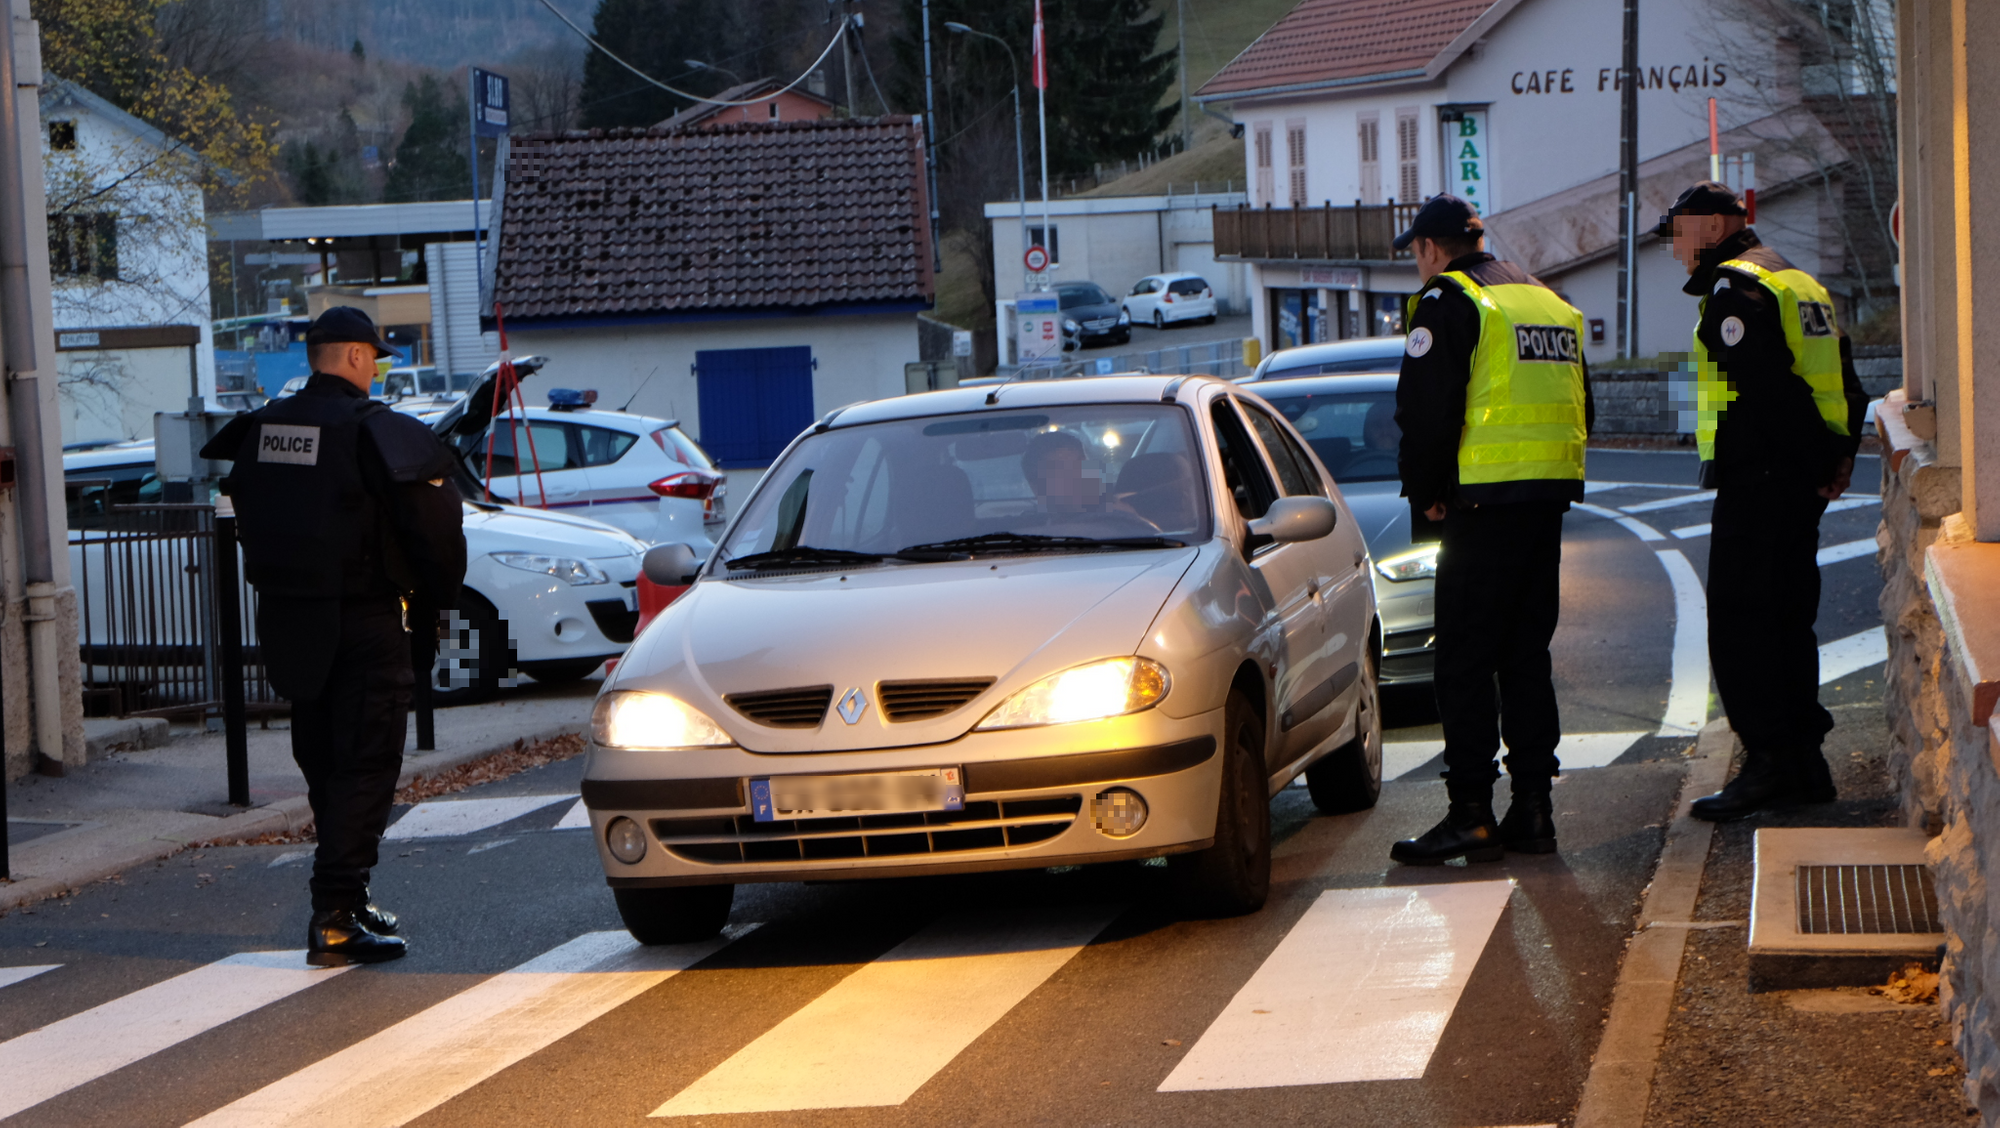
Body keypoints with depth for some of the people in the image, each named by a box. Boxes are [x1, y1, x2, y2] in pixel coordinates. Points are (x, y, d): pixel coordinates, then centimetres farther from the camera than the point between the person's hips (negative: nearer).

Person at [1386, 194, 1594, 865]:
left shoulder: (1448, 300, -7)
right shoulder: (1549, 300, 18)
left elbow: (1425, 408, -13)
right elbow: (1579, 407, 21)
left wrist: (1426, 493, -3)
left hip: (1484, 504, -7)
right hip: (1548, 498, 7)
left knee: (1466, 659, -5)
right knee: (1527, 653, 12)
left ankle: (1471, 814, -9)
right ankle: (1532, 807, 11)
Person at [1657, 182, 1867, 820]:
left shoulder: (1735, 288, -12)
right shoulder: (1798, 282, 19)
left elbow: (1766, 387, -21)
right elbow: (1846, 386, 18)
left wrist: (1810, 465, -16)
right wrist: (1838, 458, 12)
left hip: (1758, 478, -10)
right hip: (1804, 483, 10)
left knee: (1738, 623, -7)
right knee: (1790, 619, 14)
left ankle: (1769, 759, -11)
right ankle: (1804, 762, 16)